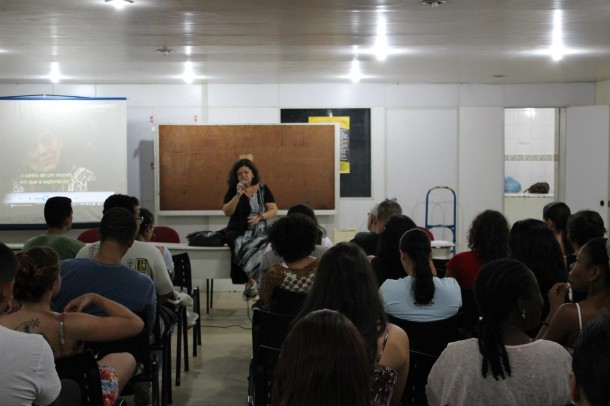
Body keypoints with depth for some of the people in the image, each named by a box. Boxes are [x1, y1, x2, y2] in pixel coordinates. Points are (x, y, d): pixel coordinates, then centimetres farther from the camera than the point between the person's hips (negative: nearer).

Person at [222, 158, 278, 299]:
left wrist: (260, 217, -14)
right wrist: (238, 195, -15)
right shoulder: (233, 190, 5)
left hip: (259, 233, 0)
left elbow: (274, 210, 4)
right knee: (242, 248, -33)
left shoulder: (263, 189, 6)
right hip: (237, 232, 0)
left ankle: (250, 283, -14)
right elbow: (227, 212, -4)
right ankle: (253, 283, -16)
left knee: (251, 250, -34)